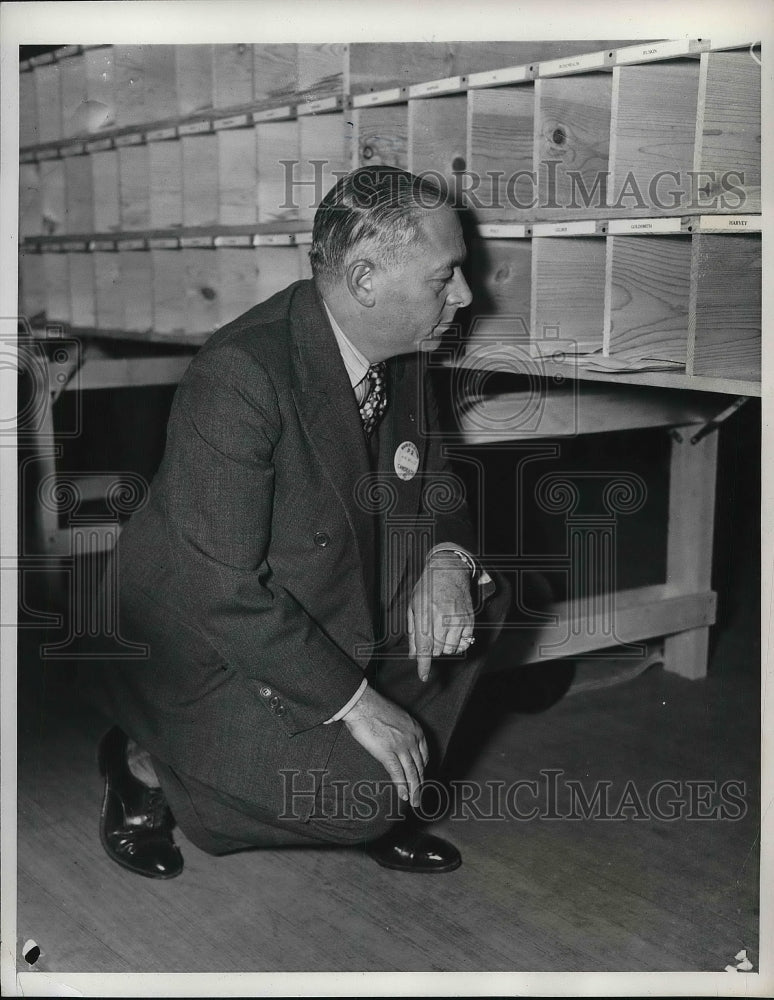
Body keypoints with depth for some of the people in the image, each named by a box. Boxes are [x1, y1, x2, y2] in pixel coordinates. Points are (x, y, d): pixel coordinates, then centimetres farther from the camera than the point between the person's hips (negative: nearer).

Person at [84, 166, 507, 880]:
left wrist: (445, 560, -16)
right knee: (360, 792, -20)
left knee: (476, 597, -6)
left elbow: (438, 492, 9)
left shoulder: (400, 357, -4)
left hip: (333, 616, 8)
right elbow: (224, 593, -30)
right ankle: (148, 765, 2)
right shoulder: (238, 375, -30)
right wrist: (356, 702, -24)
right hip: (205, 654, -8)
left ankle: (387, 788, 8)